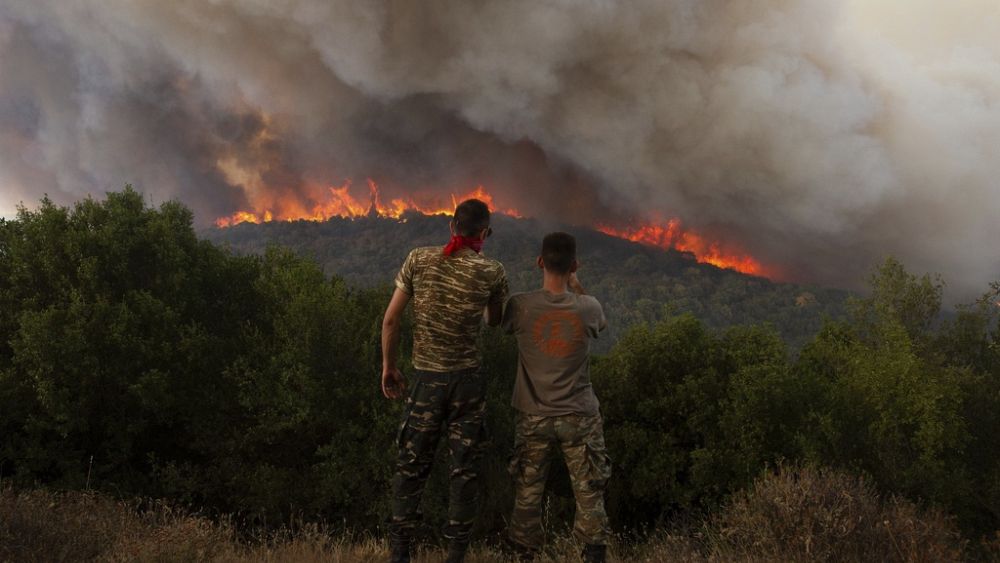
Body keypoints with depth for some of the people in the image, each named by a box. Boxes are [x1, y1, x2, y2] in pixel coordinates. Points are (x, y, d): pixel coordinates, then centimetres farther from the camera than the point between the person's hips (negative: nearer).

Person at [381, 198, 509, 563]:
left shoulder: (419, 260, -3)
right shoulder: (491, 272, -6)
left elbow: (390, 320, -1)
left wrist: (388, 366, 9)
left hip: (426, 380, 1)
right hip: (468, 381, -1)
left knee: (412, 466, 11)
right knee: (465, 469, 9)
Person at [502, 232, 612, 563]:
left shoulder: (521, 306, -12)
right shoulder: (589, 308, -10)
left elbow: (503, 324, 11)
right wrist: (577, 290, 16)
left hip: (534, 418, 0)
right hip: (580, 417, 0)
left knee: (527, 493, 11)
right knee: (589, 493, 8)